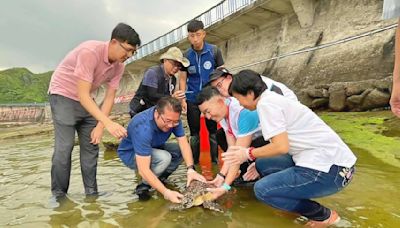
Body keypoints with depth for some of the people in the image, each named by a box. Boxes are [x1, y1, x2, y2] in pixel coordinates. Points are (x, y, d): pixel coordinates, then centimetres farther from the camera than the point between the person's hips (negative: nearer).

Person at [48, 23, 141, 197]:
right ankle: (58, 195, 3)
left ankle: (91, 192, 10)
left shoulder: (119, 66, -9)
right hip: (63, 95, -6)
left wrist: (100, 126, -12)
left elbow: (109, 97, -4)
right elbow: (83, 95, -34)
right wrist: (108, 123, -41)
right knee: (64, 147, -12)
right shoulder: (90, 52, -30)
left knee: (91, 145, 2)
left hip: (85, 100, 7)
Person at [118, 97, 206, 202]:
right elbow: (143, 170, -40)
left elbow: (184, 143, -21)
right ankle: (143, 186, -9)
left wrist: (190, 169, -35)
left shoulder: (172, 118, -20)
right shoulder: (143, 128, -39)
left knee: (181, 151, -11)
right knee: (164, 158, -32)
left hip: (153, 147, 7)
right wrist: (166, 192, -43)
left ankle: (159, 179, 2)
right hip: (130, 153, -7)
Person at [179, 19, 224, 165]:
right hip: (192, 99, 2)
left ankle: (215, 160, 21)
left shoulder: (214, 51, -2)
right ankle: (194, 162, 23)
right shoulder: (186, 56, 2)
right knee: (194, 132, 10)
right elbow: (183, 78, 5)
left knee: (213, 131, 7)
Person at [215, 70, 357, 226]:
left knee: (262, 189, -9)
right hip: (327, 159, 10)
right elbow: (283, 143, 17)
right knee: (262, 164, 11)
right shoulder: (273, 99, 15)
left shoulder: (265, 103, -13)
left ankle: (324, 216, 6)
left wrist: (249, 154, -5)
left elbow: (281, 147, -19)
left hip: (331, 169, -10)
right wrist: (257, 161, 18)